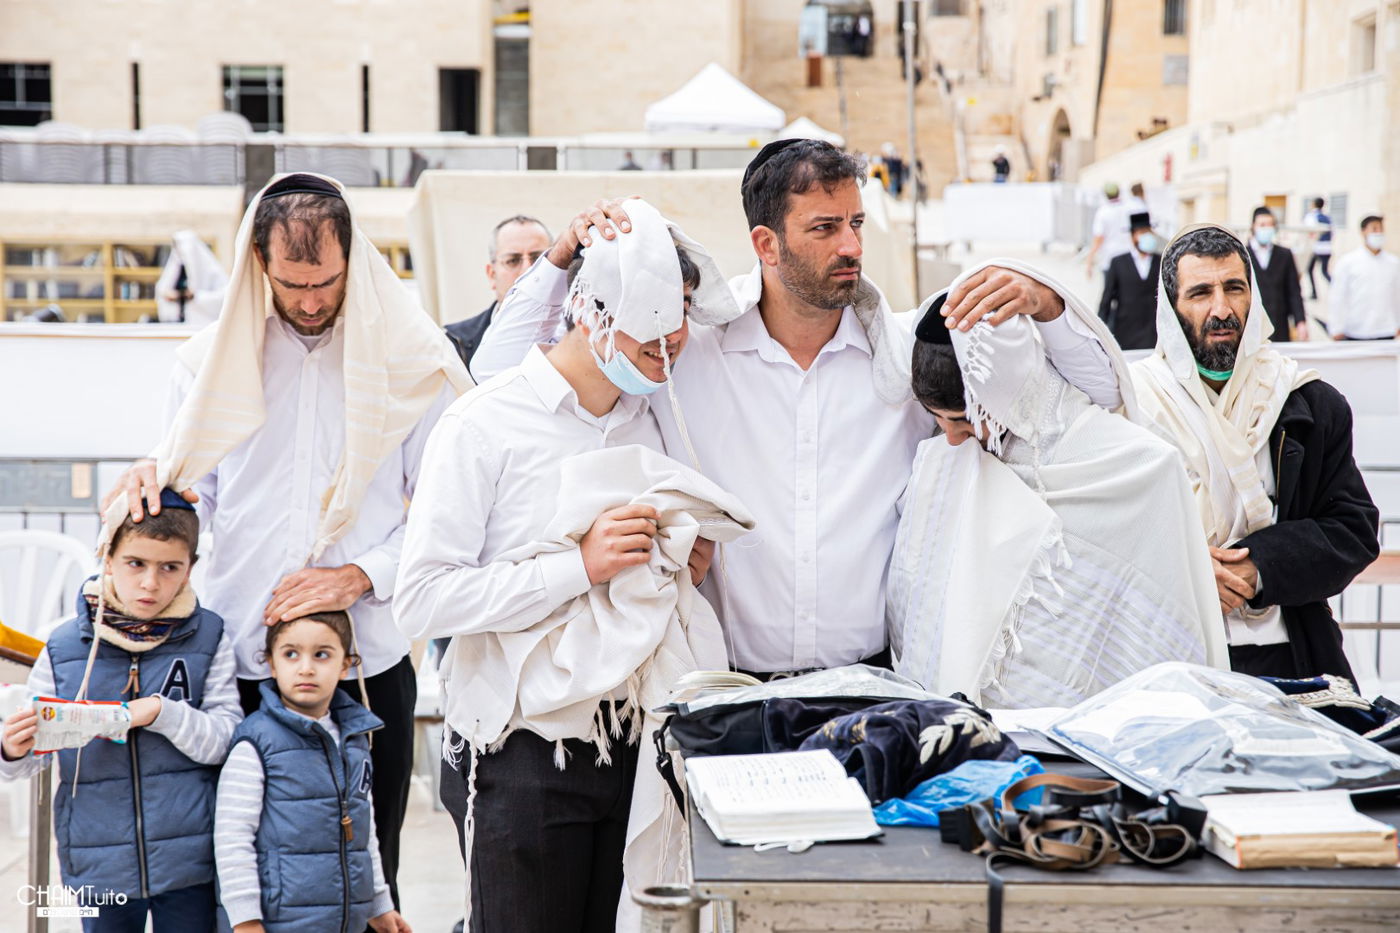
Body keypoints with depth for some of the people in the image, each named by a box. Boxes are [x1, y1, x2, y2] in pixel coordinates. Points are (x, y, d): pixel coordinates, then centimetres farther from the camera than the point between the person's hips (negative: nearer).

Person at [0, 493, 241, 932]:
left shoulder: (208, 637, -3)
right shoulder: (63, 648, -2)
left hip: (188, 860, -1)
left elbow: (229, 740, -7)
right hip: (98, 861, 1)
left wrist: (162, 713, -21)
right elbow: (36, 753, 2)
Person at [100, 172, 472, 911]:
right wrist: (153, 483, -10)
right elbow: (195, 505, 11)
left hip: (370, 663, -1)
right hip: (240, 663, 1)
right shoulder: (208, 362, 8)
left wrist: (360, 575, -13)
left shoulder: (410, 363, 2)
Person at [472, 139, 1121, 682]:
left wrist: (1041, 304, -9)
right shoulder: (686, 351, 2)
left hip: (873, 681, 1)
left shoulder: (910, 353, 6)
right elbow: (502, 371, 4)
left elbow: (1096, 396, 8)